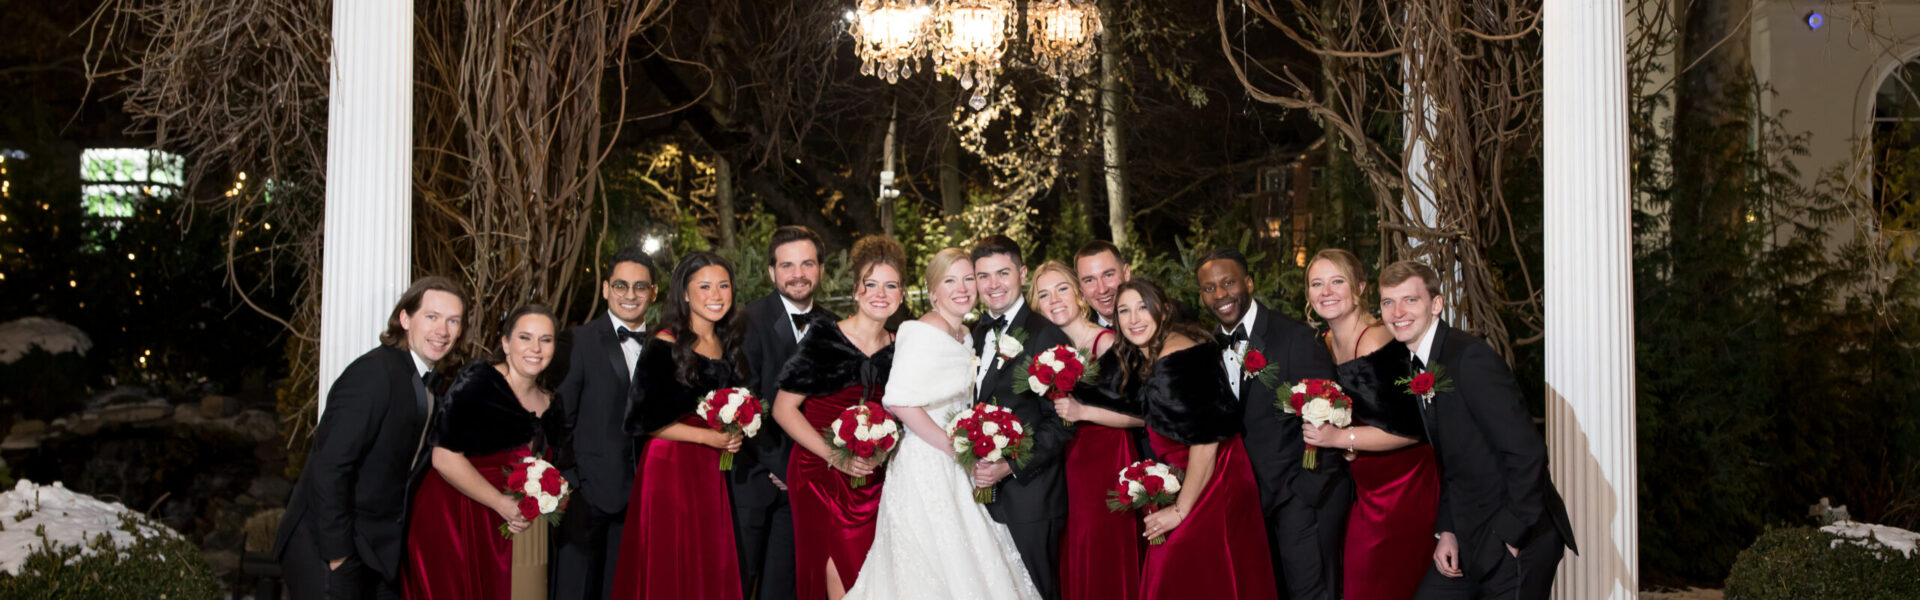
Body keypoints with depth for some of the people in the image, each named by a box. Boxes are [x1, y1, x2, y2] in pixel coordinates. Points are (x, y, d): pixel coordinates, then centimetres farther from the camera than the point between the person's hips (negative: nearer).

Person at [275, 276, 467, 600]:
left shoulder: (429, 383, 9)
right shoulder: (374, 373, -18)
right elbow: (329, 469, -23)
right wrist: (337, 557, -21)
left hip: (378, 552, 8)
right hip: (327, 549, -8)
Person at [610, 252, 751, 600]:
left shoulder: (726, 345, 11)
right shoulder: (666, 345, -9)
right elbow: (646, 420, -14)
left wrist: (734, 435, 5)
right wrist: (707, 436, -16)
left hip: (711, 470, 6)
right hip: (669, 466, -6)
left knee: (711, 568, 7)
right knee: (669, 572, 0)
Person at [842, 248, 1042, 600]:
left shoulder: (963, 335, 13)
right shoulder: (927, 332, -16)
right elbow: (902, 402, -25)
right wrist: (955, 449, -19)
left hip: (955, 473, 9)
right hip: (927, 469, -9)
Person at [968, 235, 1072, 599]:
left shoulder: (1046, 336, -10)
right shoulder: (975, 333, 12)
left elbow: (1059, 422, -13)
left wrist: (1010, 467, -20)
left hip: (1028, 499, -6)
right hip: (982, 493, 7)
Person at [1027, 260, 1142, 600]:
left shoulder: (1108, 343, -11)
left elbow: (1142, 414, -15)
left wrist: (1083, 412, -19)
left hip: (1109, 460, -6)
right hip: (1070, 466, 6)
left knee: (1107, 562, -4)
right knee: (1075, 563, 8)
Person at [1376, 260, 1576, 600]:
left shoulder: (1471, 359, -18)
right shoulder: (1415, 367, 9)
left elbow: (1526, 451, -22)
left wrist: (1512, 534, -17)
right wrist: (1447, 531, 4)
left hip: (1517, 543, -8)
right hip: (1468, 539, 8)